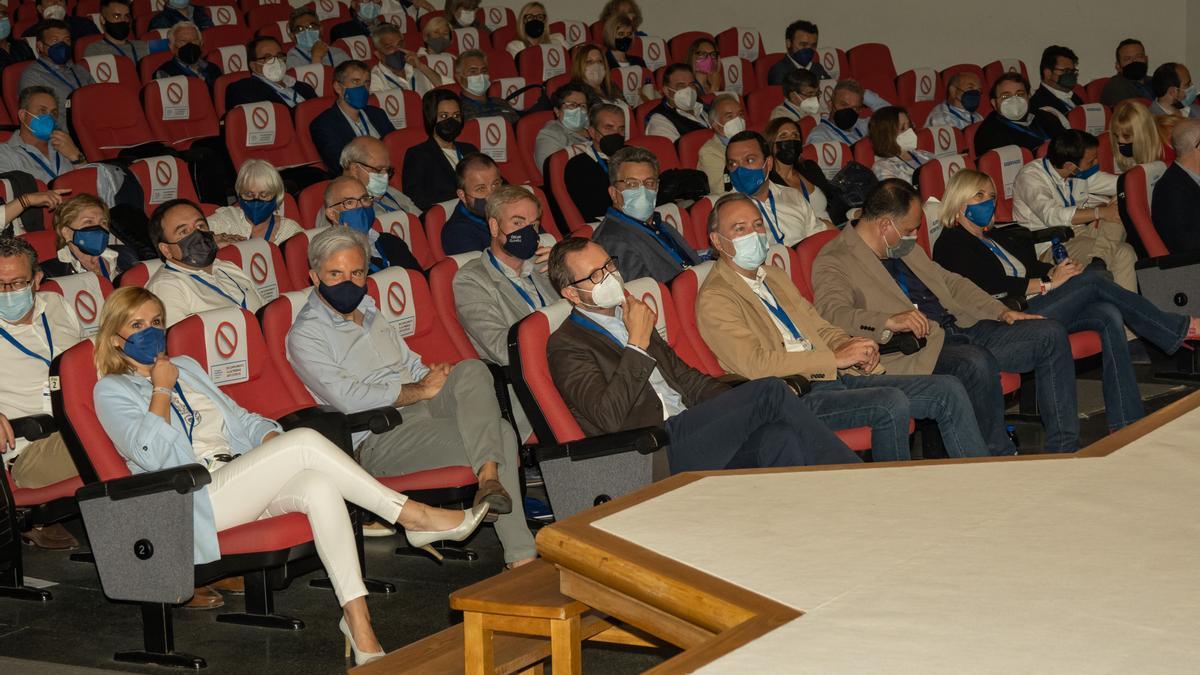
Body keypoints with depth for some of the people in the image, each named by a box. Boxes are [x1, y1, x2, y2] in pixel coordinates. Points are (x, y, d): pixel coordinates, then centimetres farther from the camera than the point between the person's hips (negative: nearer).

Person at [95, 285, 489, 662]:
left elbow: (238, 418, 27)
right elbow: (151, 453, -11)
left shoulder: (185, 368, 28)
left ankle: (357, 616, -33)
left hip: (241, 483, 7)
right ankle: (412, 516, -22)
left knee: (319, 485, -28)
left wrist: (271, 439, 6)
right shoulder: (112, 391, 6)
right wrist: (161, 390, -3)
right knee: (306, 442, -27)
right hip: (200, 502, -7)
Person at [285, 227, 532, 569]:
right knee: (500, 433, -28)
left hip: (421, 411, 7)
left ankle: (489, 478, -40)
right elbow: (350, 398, -15)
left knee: (472, 370, -26)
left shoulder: (369, 311, 24)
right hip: (378, 440, -7)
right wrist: (421, 390, -10)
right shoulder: (305, 336, -3)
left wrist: (440, 378, 2)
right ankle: (521, 556, -25)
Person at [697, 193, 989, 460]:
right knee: (891, 403, -31)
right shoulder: (714, 299, -6)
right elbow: (755, 364, -18)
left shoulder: (775, 277, 21)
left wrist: (849, 346, 0)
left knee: (948, 391, -3)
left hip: (835, 377, 9)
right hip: (795, 396, -9)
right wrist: (836, 358, -18)